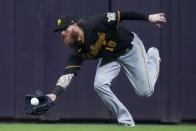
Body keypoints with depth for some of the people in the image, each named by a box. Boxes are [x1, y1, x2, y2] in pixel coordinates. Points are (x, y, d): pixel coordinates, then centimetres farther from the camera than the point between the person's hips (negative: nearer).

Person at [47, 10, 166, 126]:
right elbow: (68, 75, -24)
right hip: (110, 58, 4)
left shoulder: (94, 25, -33)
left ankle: (152, 56, 27)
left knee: (145, 91, -4)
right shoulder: (78, 51, -18)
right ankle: (126, 122, -6)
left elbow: (119, 16, -27)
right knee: (100, 85, -21)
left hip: (130, 47, -4)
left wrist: (148, 18, -27)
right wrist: (55, 94, -40)